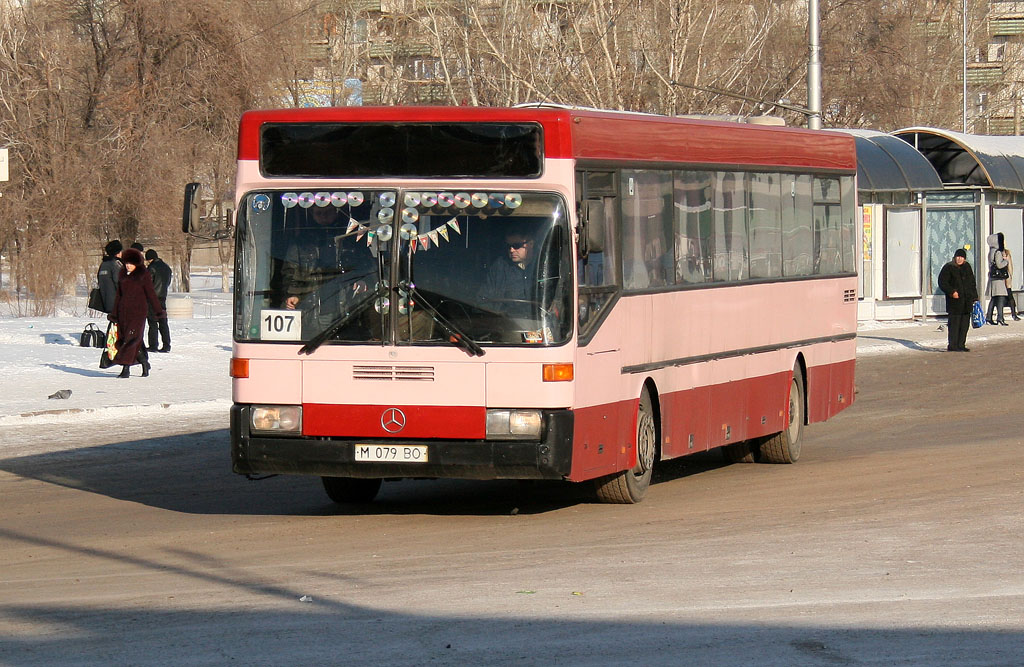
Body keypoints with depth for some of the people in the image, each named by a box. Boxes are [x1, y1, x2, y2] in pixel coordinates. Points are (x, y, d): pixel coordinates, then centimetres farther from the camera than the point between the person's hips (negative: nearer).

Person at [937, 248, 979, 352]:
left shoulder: (967, 267, 15)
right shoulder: (948, 268, -4)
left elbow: (972, 283, 20)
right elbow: (942, 282, -7)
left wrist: (974, 297, 14)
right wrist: (952, 292, -19)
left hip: (967, 301, 6)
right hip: (954, 300, -6)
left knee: (965, 324, 6)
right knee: (954, 323, -7)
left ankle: (961, 345, 13)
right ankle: (952, 345, -3)